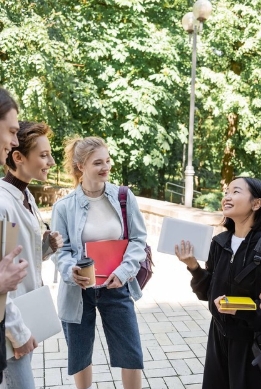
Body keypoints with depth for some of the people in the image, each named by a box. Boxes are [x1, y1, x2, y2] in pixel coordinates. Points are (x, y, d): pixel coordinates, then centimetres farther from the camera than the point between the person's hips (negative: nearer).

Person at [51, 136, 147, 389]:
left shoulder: (124, 197, -5)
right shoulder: (64, 206, -9)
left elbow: (138, 239, -2)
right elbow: (61, 249, -4)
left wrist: (124, 271, -16)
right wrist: (71, 271, -25)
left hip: (116, 287, 1)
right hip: (78, 290, 0)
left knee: (131, 353, 9)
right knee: (79, 354, 17)